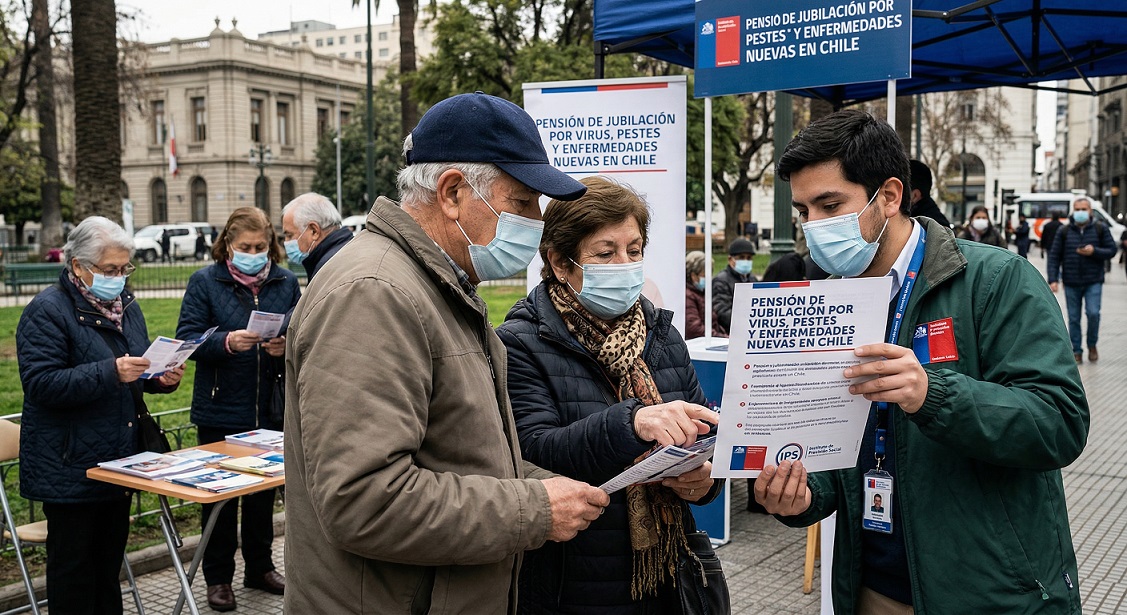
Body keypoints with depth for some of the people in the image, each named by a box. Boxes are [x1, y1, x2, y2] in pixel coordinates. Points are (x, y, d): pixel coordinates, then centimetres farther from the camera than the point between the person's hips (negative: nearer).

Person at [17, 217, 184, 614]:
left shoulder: (126, 305, 10)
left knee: (110, 557, 17)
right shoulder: (47, 311, -12)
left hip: (119, 459, 7)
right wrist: (110, 373, -31)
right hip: (70, 467, -7)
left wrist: (163, 378, -1)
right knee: (74, 566, 3)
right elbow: (41, 384, -21)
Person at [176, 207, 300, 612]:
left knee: (264, 491, 15)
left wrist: (287, 347, -16)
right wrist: (228, 342, -26)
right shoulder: (205, 282, -3)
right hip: (221, 411, -3)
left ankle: (260, 567, 32)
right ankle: (218, 578, 21)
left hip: (270, 408, 3)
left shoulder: (286, 282, 4)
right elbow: (187, 337, -9)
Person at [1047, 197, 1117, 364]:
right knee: (1074, 318, 5)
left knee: (1093, 313, -13)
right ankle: (1076, 351, 14)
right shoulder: (1064, 232, 4)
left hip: (1093, 282, -1)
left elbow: (1112, 250, 4)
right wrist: (1053, 279, -7)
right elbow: (1054, 256, 2)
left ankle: (1092, 345, 12)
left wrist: (1094, 251, -15)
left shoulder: (1100, 229, 3)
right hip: (1071, 283, 1)